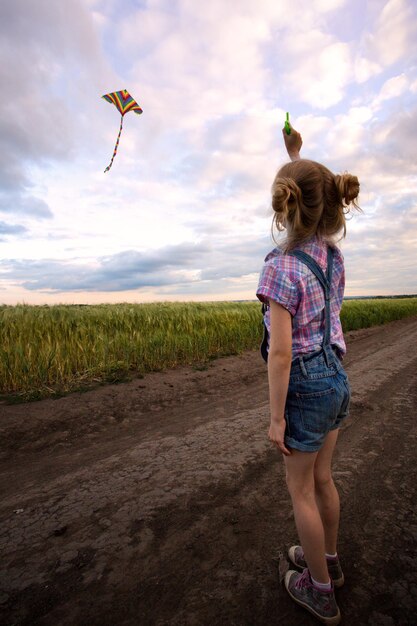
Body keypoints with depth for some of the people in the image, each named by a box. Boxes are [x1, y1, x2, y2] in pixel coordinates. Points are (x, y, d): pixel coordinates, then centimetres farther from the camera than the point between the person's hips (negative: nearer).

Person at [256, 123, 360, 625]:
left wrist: (276, 417, -13)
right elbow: (315, 201, 22)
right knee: (322, 479, 25)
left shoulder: (281, 266, -22)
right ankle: (328, 560, 47)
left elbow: (280, 352, -22)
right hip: (337, 378, 8)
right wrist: (296, 155, 33)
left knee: (301, 490, 15)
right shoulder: (333, 252, 1)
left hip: (305, 384, -7)